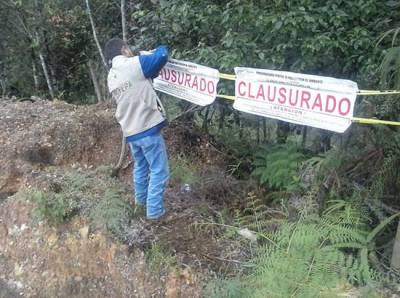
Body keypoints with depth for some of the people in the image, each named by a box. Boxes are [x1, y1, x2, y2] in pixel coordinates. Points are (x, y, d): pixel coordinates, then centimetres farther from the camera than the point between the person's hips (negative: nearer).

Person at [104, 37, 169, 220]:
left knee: (140, 167, 26)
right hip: (148, 128, -8)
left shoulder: (110, 78, 11)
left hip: (130, 132, 8)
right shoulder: (134, 64, -11)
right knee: (159, 171, 4)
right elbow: (162, 56, -12)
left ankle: (141, 202, 42)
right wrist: (160, 49, 9)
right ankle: (154, 211, 10)